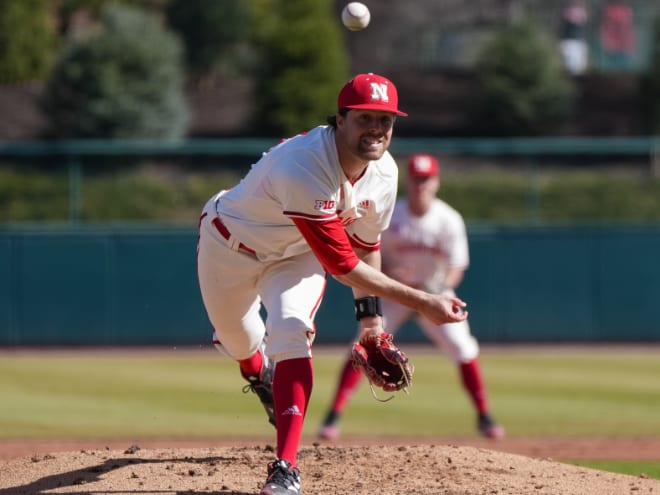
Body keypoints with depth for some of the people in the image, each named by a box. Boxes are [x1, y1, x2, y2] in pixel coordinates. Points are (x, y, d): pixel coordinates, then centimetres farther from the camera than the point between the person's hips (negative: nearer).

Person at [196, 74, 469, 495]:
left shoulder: (384, 172, -20)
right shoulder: (303, 168, -43)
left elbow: (365, 242, 0)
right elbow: (342, 265, -40)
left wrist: (371, 316, -2)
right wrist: (420, 302, -39)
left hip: (298, 254, 4)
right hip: (232, 246, -4)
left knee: (292, 333, -22)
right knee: (239, 340, 13)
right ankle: (260, 375, 55)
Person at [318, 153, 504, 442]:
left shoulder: (450, 220, -15)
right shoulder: (389, 216, -15)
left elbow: (457, 267, -12)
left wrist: (442, 288, -33)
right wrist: (388, 277, -26)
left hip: (435, 292, 1)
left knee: (464, 350, -9)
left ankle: (484, 417, 7)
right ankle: (334, 416, -10)